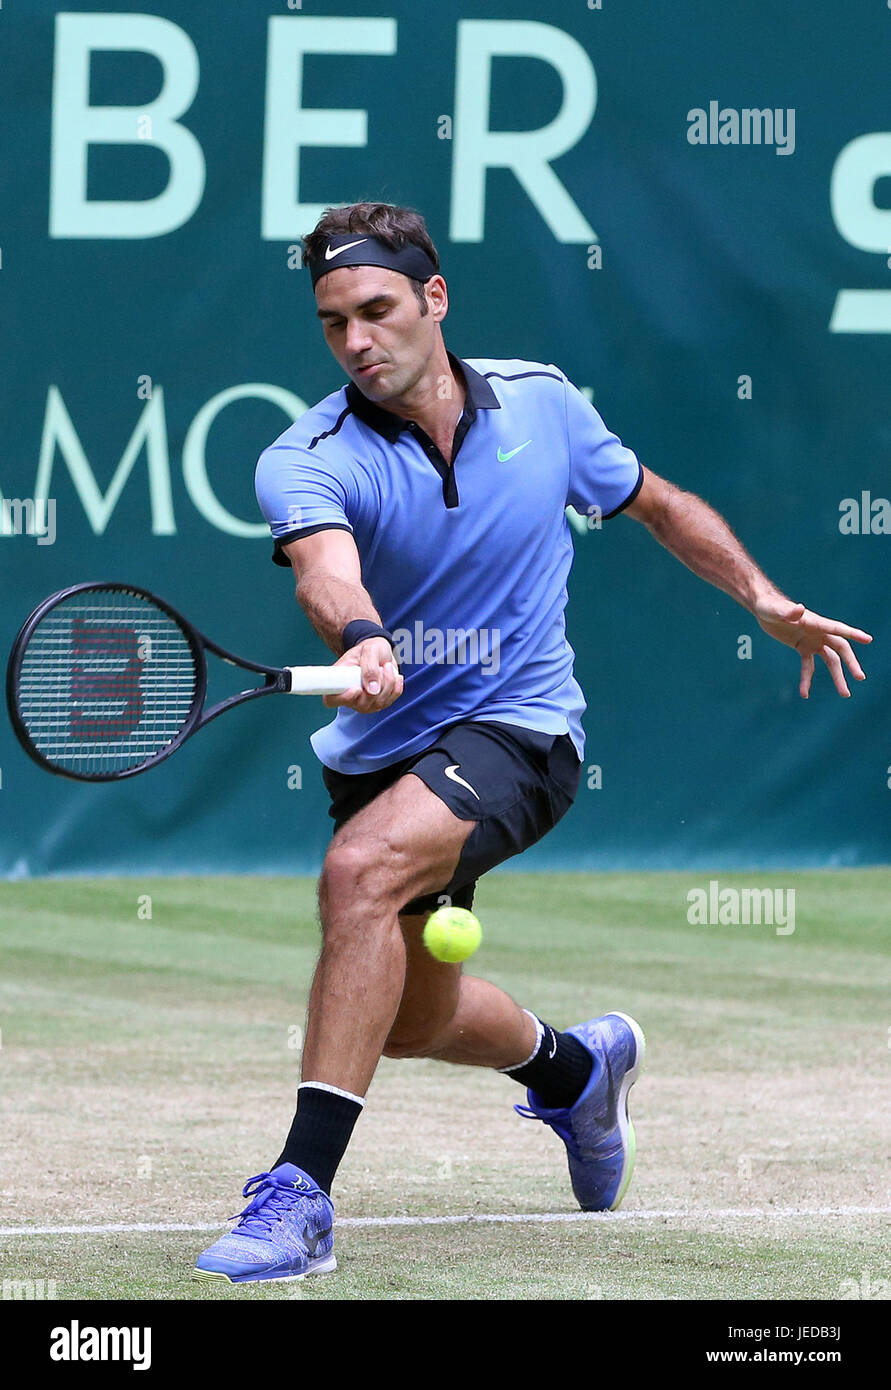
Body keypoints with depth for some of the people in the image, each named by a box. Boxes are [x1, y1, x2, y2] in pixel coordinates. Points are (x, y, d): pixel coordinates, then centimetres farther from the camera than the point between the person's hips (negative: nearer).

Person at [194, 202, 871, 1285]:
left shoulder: (540, 403, -4)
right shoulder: (307, 460, -14)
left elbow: (658, 504, 15)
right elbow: (324, 567, -38)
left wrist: (765, 600, 8)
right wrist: (361, 640, -59)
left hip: (518, 728, -3)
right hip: (383, 744, 3)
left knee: (362, 867, -31)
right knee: (408, 1018, 17)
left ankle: (301, 1194, -34)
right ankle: (576, 1065, 52)